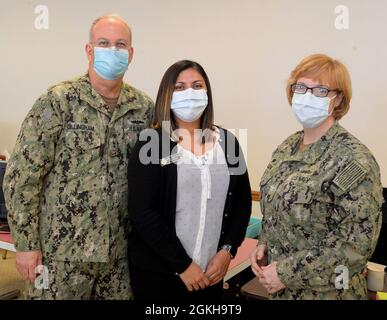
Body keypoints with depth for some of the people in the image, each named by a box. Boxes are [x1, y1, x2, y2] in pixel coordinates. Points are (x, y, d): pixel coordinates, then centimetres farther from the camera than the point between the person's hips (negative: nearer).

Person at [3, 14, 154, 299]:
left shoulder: (145, 107, 1)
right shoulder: (57, 101, -10)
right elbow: (21, 177, -9)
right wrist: (25, 244, -9)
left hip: (120, 251, 4)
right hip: (62, 250, -3)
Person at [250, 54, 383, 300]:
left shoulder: (354, 159, -20)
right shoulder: (287, 147, 0)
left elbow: (358, 242, -21)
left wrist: (288, 273, -20)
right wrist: (265, 244, -4)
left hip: (325, 291, -6)